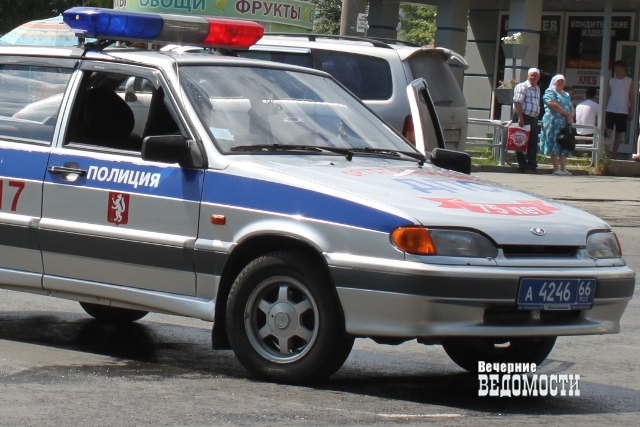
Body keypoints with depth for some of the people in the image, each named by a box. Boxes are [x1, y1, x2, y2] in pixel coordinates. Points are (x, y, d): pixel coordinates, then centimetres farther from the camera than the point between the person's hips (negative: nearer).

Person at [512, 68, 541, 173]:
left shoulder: (537, 89, 19)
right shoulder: (522, 87, -7)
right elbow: (517, 103, -15)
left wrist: (536, 118, 17)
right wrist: (520, 118, -22)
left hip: (533, 118, 8)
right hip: (523, 117, -8)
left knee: (533, 143, 7)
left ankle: (532, 166, 11)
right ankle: (523, 167, -2)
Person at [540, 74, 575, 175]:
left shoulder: (566, 94, 25)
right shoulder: (550, 92, 1)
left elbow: (571, 106, 18)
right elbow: (553, 104, -13)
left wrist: (571, 115, -4)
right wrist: (566, 114, -12)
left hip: (565, 122, 8)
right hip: (553, 121, -8)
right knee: (554, 144, -10)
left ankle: (563, 168, 2)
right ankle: (556, 168, -13)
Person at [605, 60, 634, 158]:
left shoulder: (629, 81, 4)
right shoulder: (611, 81, 8)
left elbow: (631, 97, 5)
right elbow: (608, 96, 9)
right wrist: (604, 109, 2)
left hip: (623, 112, 0)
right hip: (611, 110, 0)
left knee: (619, 134, 4)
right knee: (608, 132, -8)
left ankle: (613, 155, 9)